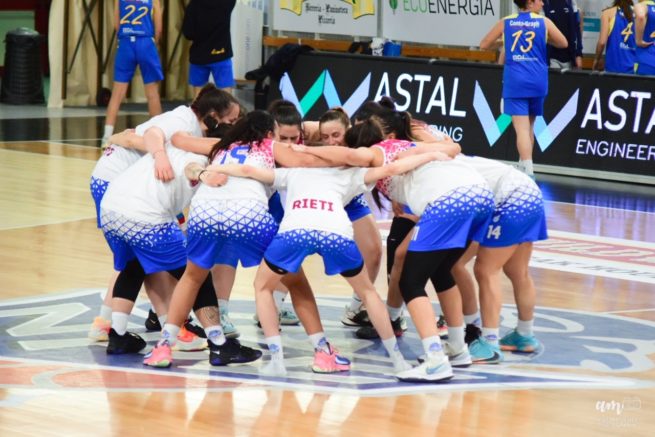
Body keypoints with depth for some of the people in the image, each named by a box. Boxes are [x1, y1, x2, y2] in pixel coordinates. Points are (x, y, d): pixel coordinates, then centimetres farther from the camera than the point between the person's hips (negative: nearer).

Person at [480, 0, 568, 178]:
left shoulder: (505, 23, 4)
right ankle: (524, 166, 28)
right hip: (537, 81, 1)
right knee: (530, 125, 18)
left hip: (515, 81, -1)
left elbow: (484, 45, 11)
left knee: (522, 128, -8)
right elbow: (563, 43, 13)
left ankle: (528, 170, -22)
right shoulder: (543, 22, 2)